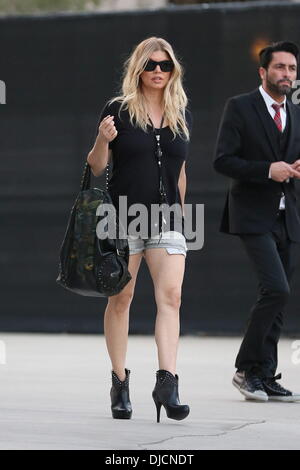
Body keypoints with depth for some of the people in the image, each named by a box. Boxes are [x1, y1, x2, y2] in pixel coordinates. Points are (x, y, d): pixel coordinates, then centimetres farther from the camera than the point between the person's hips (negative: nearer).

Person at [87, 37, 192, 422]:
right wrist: (102, 140, -18)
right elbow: (96, 168, 1)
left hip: (167, 220, 3)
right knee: (120, 300, 4)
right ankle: (119, 382, 14)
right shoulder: (119, 110, -1)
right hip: (123, 217, -3)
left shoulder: (181, 115, 11)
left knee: (170, 296, -12)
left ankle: (166, 382, -18)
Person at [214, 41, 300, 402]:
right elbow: (222, 161, -10)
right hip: (253, 216, -6)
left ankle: (265, 376, 12)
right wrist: (268, 169, -19)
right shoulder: (240, 107, -4)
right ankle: (246, 368, -6)